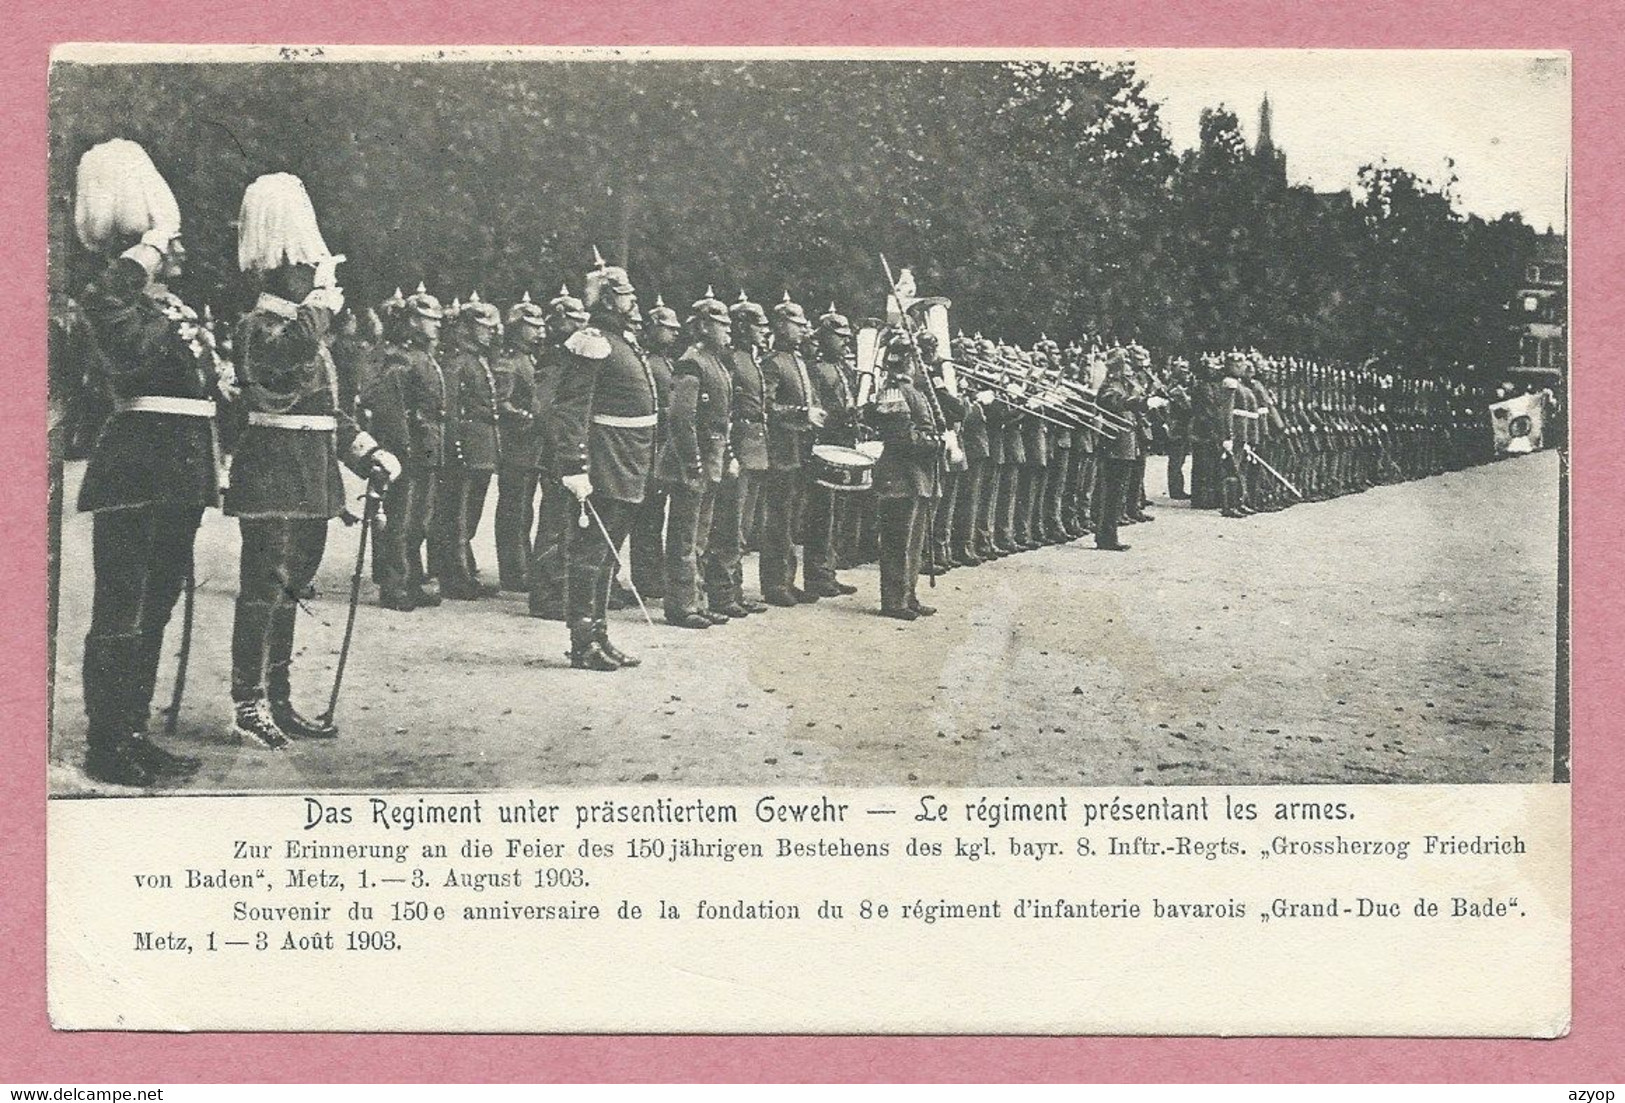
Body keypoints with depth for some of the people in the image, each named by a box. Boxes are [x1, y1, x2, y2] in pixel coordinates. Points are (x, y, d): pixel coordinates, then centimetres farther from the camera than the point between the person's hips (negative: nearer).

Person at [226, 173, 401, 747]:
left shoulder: (307, 326, 20)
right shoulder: (258, 326, -8)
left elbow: (326, 407, 25)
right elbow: (291, 353, -32)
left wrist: (366, 452, 16)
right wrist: (321, 304, -22)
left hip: (311, 475, 9)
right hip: (273, 468, -9)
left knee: (288, 586, 11)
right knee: (267, 583, -9)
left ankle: (277, 702, 17)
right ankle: (249, 705, -7)